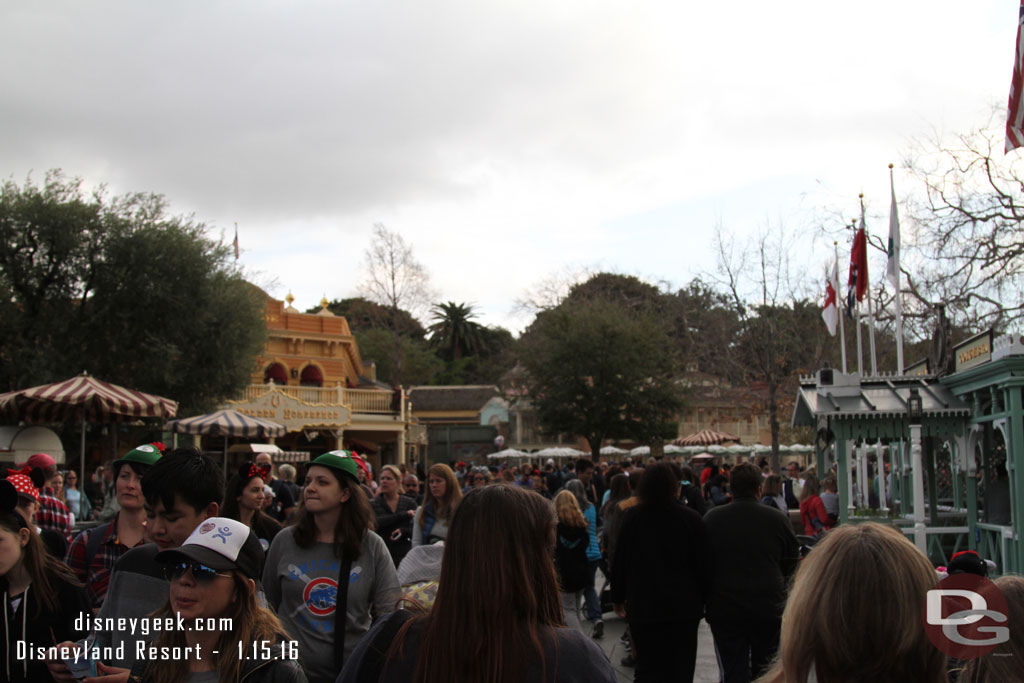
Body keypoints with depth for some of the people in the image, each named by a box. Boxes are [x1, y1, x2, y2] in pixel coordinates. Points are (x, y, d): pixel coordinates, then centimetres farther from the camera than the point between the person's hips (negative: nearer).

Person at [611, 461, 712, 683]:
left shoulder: (631, 517, -2)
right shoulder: (691, 519, -7)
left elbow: (619, 562, 3)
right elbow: (703, 564, -4)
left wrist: (618, 598, 14)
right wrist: (702, 598, 9)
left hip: (642, 607, 2)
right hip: (683, 606, -1)